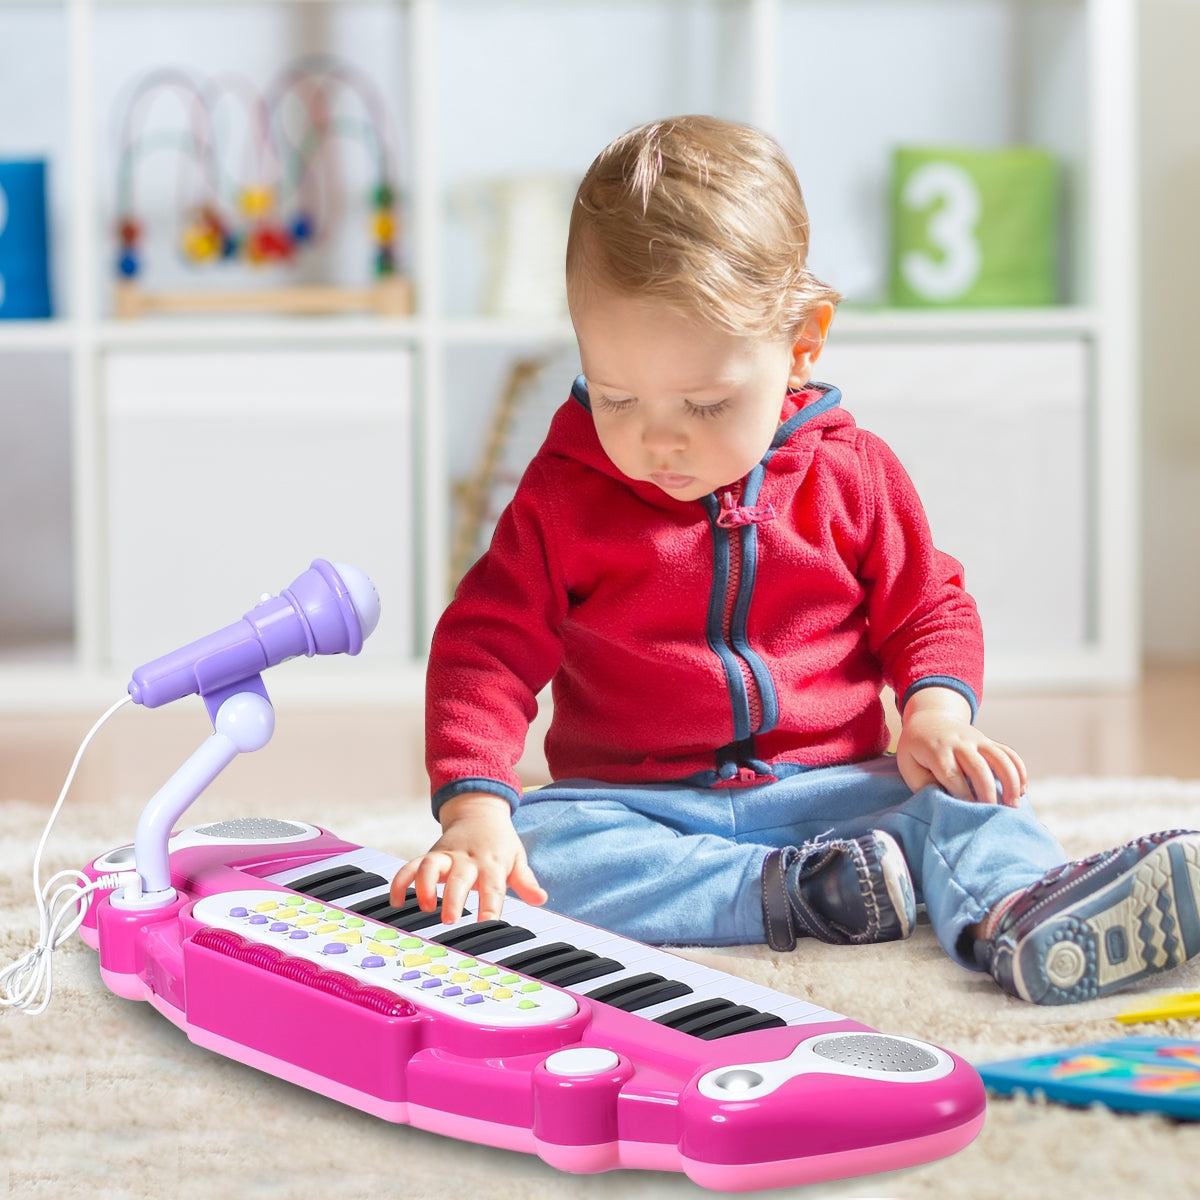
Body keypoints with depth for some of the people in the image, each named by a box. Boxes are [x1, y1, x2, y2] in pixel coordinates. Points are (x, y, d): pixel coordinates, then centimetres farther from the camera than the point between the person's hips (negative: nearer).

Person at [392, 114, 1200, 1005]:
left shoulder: (852, 475, 2)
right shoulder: (566, 494, -2)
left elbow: (926, 608, 12)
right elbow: (489, 645, -4)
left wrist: (937, 710, -11)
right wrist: (474, 809, -20)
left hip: (828, 788, 1)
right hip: (636, 808, -1)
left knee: (961, 799, -24)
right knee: (536, 847, -31)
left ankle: (1020, 914, -54)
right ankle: (794, 893, -36)